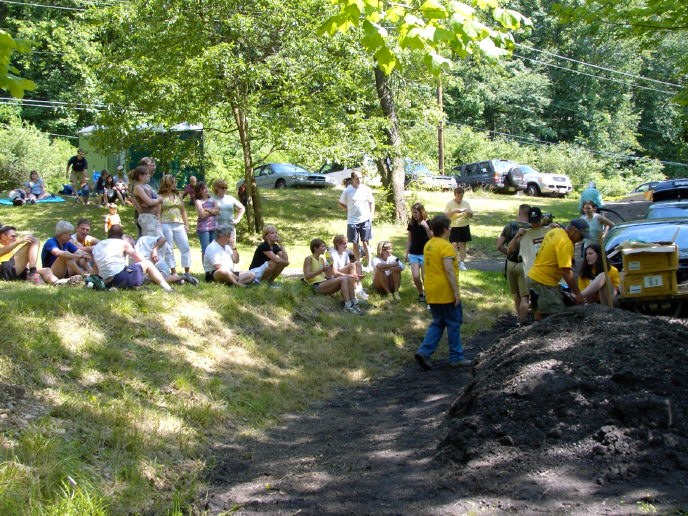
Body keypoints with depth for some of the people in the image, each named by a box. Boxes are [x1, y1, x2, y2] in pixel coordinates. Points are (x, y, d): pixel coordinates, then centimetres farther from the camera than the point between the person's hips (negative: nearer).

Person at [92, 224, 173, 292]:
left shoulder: (96, 247, 20)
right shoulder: (122, 243, 8)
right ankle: (167, 288, 3)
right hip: (122, 277, -5)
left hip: (108, 284, 5)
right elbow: (140, 260, 16)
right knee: (147, 263, 15)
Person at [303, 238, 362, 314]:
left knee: (349, 278, -11)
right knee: (343, 279, -26)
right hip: (317, 286, -8)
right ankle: (348, 306, -31)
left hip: (325, 283, 8)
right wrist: (321, 270, -22)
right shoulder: (309, 259, -3)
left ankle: (354, 304, -19)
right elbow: (307, 276, -16)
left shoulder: (322, 259, 19)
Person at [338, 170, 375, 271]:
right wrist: (350, 210, -1)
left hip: (365, 220, 0)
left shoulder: (366, 189, -1)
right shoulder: (347, 191, -5)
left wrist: (371, 214, 0)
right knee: (355, 243, 8)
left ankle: (369, 265, 4)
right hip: (352, 221, 0)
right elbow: (341, 204, 7)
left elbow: (372, 202, 9)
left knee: (366, 242, 2)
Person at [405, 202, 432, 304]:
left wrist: (426, 228, -29)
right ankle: (420, 293, 18)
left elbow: (432, 238, -16)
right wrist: (406, 253, 11)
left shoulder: (428, 223, -8)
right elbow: (409, 239, 11)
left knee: (425, 277, -7)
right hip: (414, 254, 3)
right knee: (415, 276, -5)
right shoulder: (411, 224, 3)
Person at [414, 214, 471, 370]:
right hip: (446, 293, -8)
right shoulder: (446, 246, -16)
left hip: (432, 293, 8)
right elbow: (449, 270, -23)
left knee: (437, 324, 15)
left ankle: (423, 352, 0)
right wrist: (456, 292, -20)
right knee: (454, 324, 5)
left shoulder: (428, 245, 11)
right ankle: (456, 357, 13)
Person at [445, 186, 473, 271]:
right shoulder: (449, 203, -4)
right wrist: (454, 211, -22)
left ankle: (462, 263, 11)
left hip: (464, 226, 3)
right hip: (454, 227, -3)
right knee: (454, 244, -10)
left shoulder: (466, 202, 5)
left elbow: (471, 216, 9)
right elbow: (445, 215, -10)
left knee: (462, 244, 6)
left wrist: (468, 212, -13)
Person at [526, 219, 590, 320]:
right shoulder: (566, 244, -21)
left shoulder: (555, 231, 7)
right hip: (544, 282, -10)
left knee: (542, 312, 18)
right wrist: (577, 293, -19)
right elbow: (566, 272, -24)